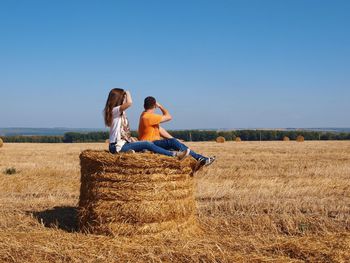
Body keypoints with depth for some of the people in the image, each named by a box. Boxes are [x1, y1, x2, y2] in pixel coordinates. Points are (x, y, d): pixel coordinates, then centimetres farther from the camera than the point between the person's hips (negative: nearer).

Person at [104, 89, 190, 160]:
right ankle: (175, 155, -19)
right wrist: (127, 93, -11)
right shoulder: (114, 111, -14)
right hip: (118, 146, -10)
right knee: (147, 144, -17)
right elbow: (129, 103, -32)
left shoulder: (120, 112, 17)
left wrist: (134, 141, 7)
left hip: (123, 143, 10)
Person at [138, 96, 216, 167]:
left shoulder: (146, 115, 15)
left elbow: (159, 129, 13)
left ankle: (200, 158, -8)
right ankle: (199, 158, -25)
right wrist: (160, 106, -3)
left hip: (153, 142, 10)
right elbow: (168, 117, -17)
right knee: (172, 142, -26)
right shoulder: (148, 116, -18)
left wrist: (172, 139, 6)